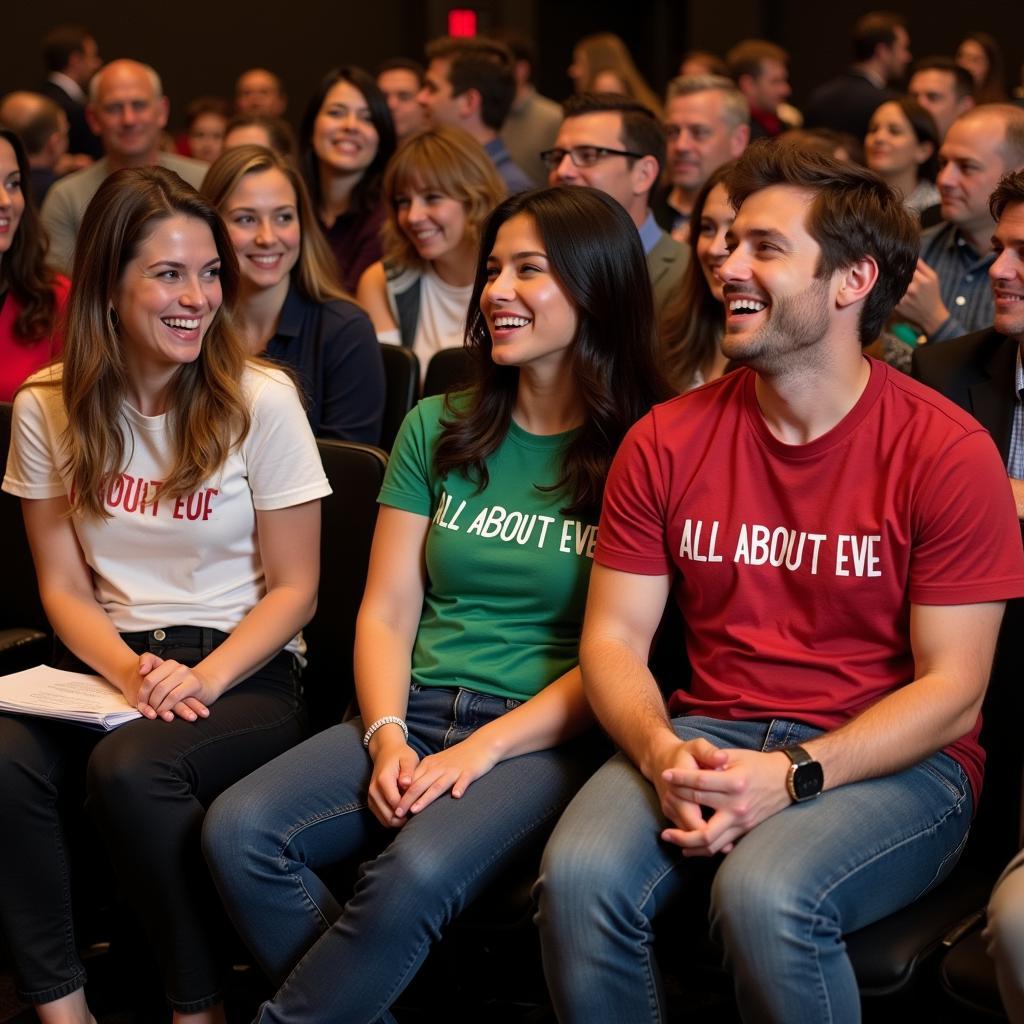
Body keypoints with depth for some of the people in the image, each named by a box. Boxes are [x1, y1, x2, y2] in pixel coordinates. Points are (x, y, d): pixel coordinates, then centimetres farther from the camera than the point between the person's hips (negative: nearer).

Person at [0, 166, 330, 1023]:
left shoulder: (260, 400, -4)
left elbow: (293, 590, -2)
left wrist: (202, 679, -18)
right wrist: (130, 671, -14)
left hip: (247, 673, -3)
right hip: (109, 664, 3)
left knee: (130, 766, -34)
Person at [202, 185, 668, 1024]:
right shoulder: (439, 430, 13)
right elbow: (386, 613, 10)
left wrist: (483, 749, -16)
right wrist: (387, 736, -8)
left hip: (548, 736, -5)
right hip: (415, 711, 5)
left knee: (417, 873, -34)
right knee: (239, 832, -21)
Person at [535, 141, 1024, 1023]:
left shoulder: (947, 453, -8)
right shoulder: (667, 442, 5)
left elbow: (951, 692, -9)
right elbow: (614, 636, 5)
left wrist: (793, 776, -21)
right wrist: (662, 752, -16)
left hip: (892, 761, -3)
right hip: (709, 734, 3)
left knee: (763, 897, -34)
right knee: (579, 875, -27)